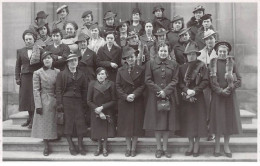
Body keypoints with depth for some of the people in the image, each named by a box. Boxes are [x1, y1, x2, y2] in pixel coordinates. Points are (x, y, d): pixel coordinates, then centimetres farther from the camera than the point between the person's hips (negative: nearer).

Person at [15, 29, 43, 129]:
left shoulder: (40, 51, 2)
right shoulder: (20, 51, 12)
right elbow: (18, 65, 12)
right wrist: (17, 78, 4)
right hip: (25, 77, 3)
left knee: (35, 97, -4)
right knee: (26, 97, 6)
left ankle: (33, 120, 3)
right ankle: (30, 117, 18)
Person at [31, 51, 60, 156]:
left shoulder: (57, 72, 5)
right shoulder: (37, 73, -2)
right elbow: (36, 90, -5)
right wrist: (38, 105, -12)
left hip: (55, 101, 2)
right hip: (44, 101, -2)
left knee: (54, 122, 6)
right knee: (44, 124, 2)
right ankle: (46, 147, 10)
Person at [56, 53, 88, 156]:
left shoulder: (81, 75, 13)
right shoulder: (62, 74, 4)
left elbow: (85, 89, 12)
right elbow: (58, 90, -1)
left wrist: (84, 103, 2)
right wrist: (59, 104, -10)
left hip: (78, 101, 3)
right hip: (66, 101, -3)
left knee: (80, 122, -1)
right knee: (68, 122, -1)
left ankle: (80, 146, 9)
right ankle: (71, 146, 8)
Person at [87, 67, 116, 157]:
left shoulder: (111, 84, -11)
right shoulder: (92, 84, -10)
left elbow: (113, 101, -10)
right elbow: (89, 101, -8)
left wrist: (102, 107, -20)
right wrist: (98, 112, -14)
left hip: (107, 111, 0)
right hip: (96, 112, 0)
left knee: (106, 130, 4)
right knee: (98, 130, 8)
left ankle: (105, 148, 23)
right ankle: (98, 148, 27)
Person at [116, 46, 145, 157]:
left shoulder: (141, 70, 1)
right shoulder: (121, 70, 5)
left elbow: (142, 85, -3)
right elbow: (118, 86, 1)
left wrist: (134, 94, -16)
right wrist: (126, 96, -12)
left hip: (137, 101, -1)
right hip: (124, 101, 1)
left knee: (136, 124, 3)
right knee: (126, 124, 5)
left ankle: (133, 148, 15)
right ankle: (128, 148, 18)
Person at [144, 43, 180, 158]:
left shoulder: (174, 65, 8)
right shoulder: (150, 64, 4)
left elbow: (174, 80, 1)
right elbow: (148, 80, -1)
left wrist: (165, 91, -13)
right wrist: (158, 90, -12)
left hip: (169, 97, 1)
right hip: (155, 97, -1)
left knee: (168, 122, 4)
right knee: (157, 122, 3)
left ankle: (165, 148, 15)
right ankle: (158, 148, 13)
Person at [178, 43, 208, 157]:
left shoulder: (202, 66, 1)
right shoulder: (182, 67, 8)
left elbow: (205, 81, -5)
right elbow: (180, 82, 3)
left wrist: (195, 91, -15)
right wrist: (187, 90, -14)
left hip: (198, 97, -2)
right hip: (186, 98, 2)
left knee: (198, 120, 0)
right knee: (187, 121, 4)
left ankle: (196, 145, 12)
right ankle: (191, 144, 17)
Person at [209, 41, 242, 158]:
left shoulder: (232, 63, 2)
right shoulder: (213, 63, 1)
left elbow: (239, 80, 0)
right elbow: (211, 80, -3)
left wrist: (229, 89, -12)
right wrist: (220, 90, -13)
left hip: (230, 95, 1)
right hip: (217, 95, -1)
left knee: (229, 119, 4)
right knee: (217, 119, 2)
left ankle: (226, 146, 15)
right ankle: (217, 146, 11)